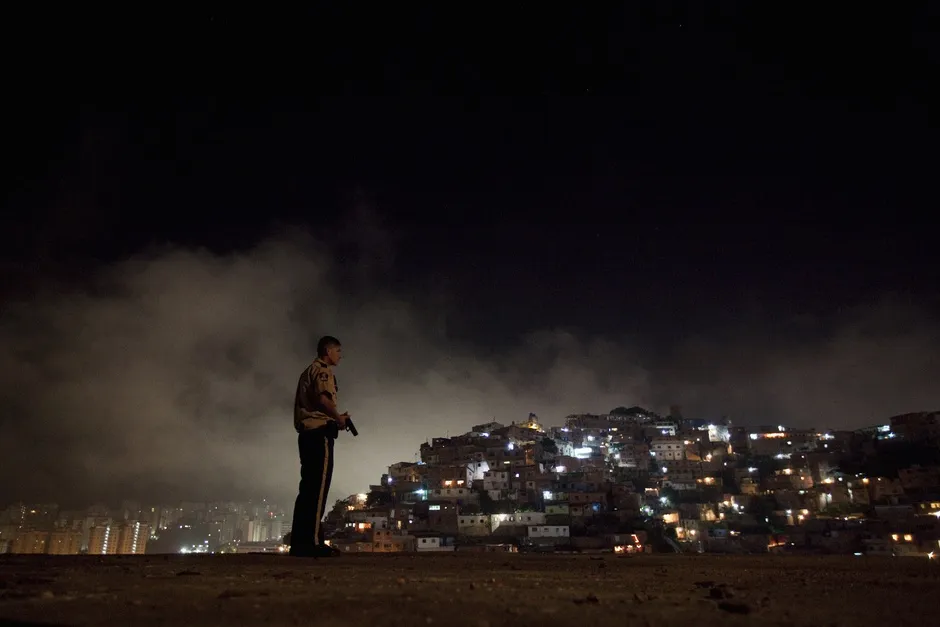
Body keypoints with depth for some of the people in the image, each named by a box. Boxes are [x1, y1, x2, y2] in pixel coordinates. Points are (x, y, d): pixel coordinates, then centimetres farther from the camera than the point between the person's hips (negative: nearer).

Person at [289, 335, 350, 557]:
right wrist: (338, 417, -6)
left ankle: (299, 541, 7)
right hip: (319, 433, -9)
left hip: (306, 433, 10)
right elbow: (322, 397, -21)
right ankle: (312, 541, -15)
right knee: (318, 487, -11)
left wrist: (335, 418, 17)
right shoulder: (323, 370, -3)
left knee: (308, 488, 8)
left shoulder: (308, 372, 26)